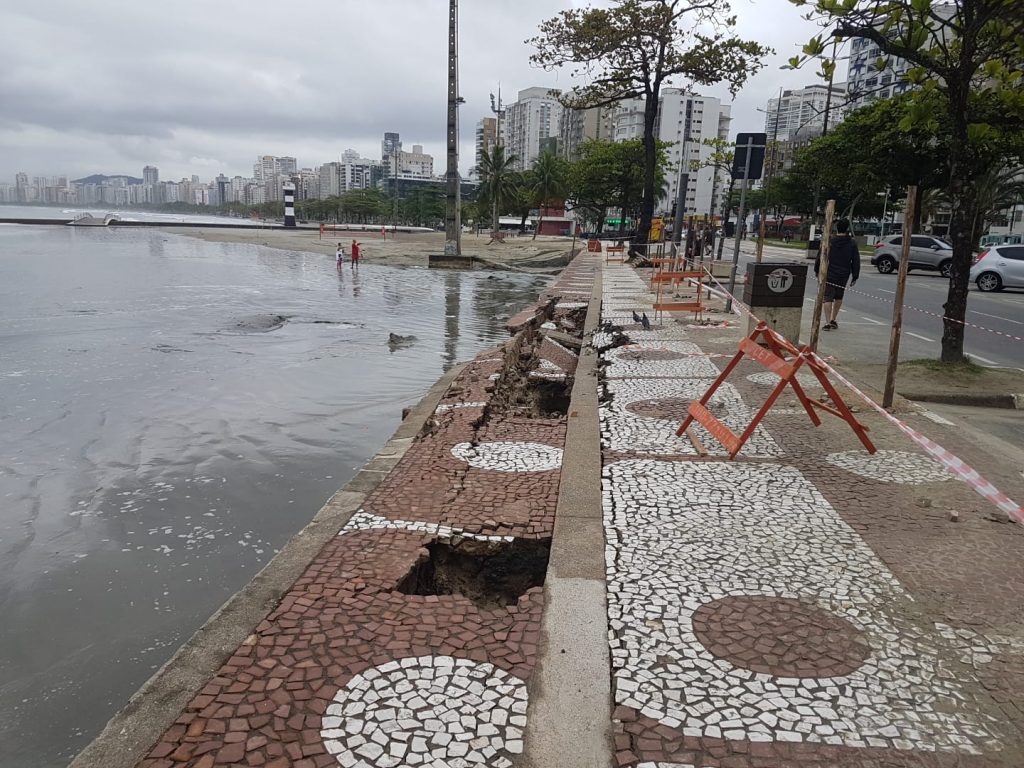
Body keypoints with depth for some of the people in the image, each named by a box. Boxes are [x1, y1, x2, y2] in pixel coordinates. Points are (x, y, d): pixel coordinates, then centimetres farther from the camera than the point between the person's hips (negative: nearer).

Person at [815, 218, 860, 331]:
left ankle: (828, 322, -14)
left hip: (828, 275, -2)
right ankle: (833, 320, 25)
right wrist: (855, 277, 10)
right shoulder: (852, 243, 0)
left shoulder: (829, 241, -4)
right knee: (838, 298, 20)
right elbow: (856, 261, 3)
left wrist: (817, 270, 14)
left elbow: (819, 257, 1)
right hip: (843, 277, 2)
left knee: (827, 298, -5)